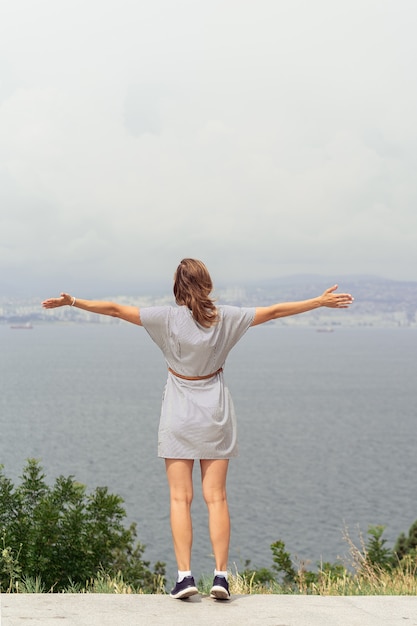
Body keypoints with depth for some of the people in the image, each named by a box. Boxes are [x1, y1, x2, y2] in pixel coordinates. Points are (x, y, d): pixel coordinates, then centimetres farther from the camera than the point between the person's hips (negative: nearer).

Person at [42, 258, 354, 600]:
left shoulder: (168, 318, -11)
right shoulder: (225, 317, -6)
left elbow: (116, 309, -9)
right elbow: (275, 311, 1)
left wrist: (73, 302, 0)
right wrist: (319, 302, 10)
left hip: (178, 418, -1)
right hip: (215, 417, 1)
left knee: (180, 497, 1)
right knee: (216, 497, 4)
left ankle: (185, 575, -6)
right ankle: (221, 575, -1)